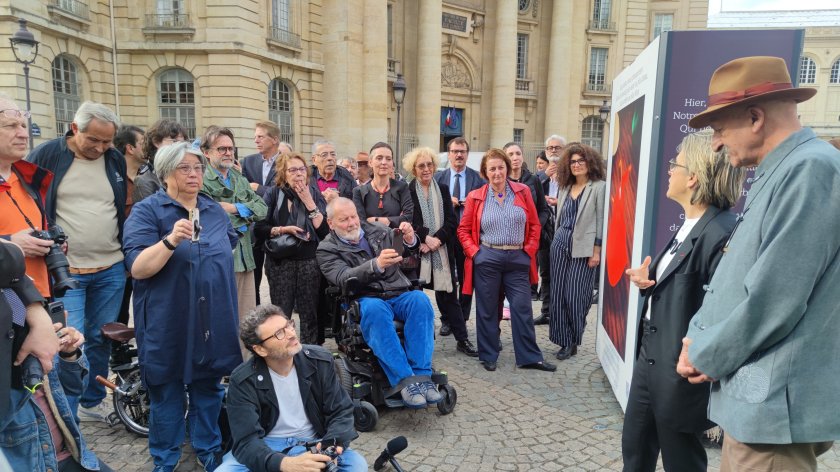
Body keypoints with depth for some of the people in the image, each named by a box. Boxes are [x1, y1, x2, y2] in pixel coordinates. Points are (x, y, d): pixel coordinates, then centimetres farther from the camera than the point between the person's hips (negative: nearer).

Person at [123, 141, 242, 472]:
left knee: (208, 388, 15)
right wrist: (171, 240, -32)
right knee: (166, 392, 10)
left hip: (212, 321, 4)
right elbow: (137, 269, -18)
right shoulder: (146, 211, -8)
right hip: (168, 324, -4)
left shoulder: (216, 211, 7)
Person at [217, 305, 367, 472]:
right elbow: (247, 440, -21)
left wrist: (332, 446, -27)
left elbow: (341, 411, -5)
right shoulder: (243, 381, -14)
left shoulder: (321, 361, -7)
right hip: (266, 447, -1)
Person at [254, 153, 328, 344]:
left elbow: (325, 229, -6)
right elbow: (259, 228, -2)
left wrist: (309, 202, -9)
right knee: (281, 312, 3)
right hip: (280, 261, 0)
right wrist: (282, 230, -15)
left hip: (310, 261, 1)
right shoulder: (273, 193, 2)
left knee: (309, 312, 4)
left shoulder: (314, 193, 4)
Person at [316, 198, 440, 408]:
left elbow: (408, 248, 10)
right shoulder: (327, 249, 4)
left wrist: (410, 239, -17)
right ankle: (404, 380, -35)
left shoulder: (376, 231, 15)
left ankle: (422, 375, -29)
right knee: (375, 309, -37)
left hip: (399, 294, 3)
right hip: (365, 301, -3)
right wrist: (377, 264, -32)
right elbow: (344, 278, -14)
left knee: (420, 299, -29)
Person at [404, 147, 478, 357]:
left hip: (442, 251, 2)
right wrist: (425, 238, -15)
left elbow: (451, 221, 3)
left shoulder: (443, 190, 10)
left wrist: (436, 240, -10)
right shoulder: (407, 191, 1)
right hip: (417, 251, -2)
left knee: (449, 295, 6)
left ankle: (462, 339, 13)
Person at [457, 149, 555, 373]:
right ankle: (488, 355, 21)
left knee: (522, 308, 3)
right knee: (487, 309, 8)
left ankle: (530, 357, 15)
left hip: (518, 259, 1)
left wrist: (530, 250, -1)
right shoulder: (475, 197, 1)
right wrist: (474, 252, -6)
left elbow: (535, 224, 7)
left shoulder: (523, 191, 3)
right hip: (487, 259, -1)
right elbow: (463, 229, 5)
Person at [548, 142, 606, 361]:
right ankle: (565, 341, 16)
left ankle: (573, 341, 17)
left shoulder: (599, 187, -5)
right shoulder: (564, 188, 12)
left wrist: (596, 251, -11)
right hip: (560, 244, 6)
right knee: (558, 294, 5)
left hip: (583, 248, -6)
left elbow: (601, 221, -8)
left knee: (575, 296, -3)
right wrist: (557, 240, 15)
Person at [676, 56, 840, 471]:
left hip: (775, 404, -9)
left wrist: (707, 356, -9)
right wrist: (697, 337, 2)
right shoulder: (773, 176, 14)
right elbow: (731, 276, 16)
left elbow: (772, 299, -23)